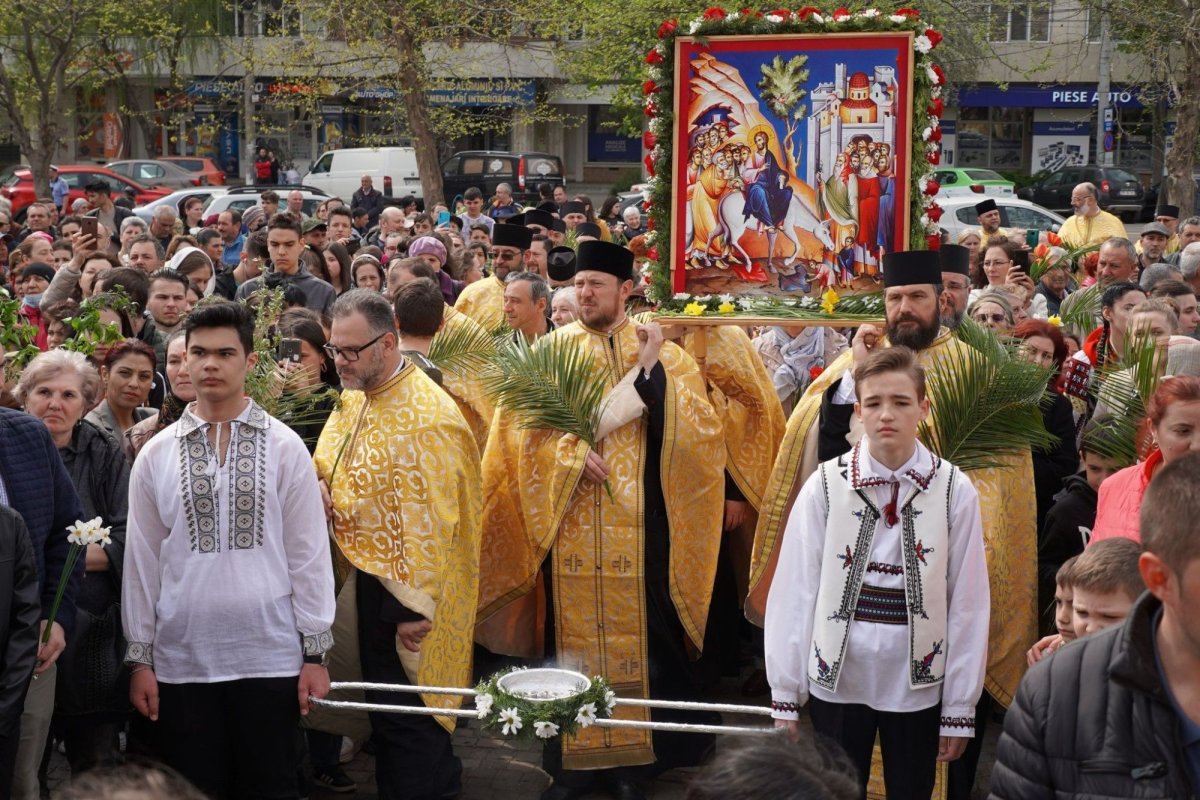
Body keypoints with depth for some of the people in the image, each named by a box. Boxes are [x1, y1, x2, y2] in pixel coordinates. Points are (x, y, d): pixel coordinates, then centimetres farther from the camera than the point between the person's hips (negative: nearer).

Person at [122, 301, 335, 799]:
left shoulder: (284, 447, 0)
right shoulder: (156, 454, 4)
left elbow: (308, 552, 0)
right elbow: (142, 558, 6)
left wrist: (315, 652, -2)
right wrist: (139, 659, 5)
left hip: (269, 657, -1)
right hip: (181, 662, 2)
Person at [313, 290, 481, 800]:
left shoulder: (426, 418, -22)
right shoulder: (354, 400, 6)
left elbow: (427, 524, -22)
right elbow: (326, 465, 20)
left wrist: (413, 605, -21)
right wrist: (319, 488, -4)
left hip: (403, 589, -9)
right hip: (360, 576, 9)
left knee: (404, 722, -1)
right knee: (385, 707, 18)